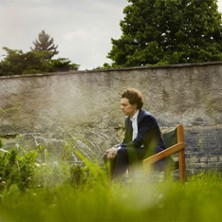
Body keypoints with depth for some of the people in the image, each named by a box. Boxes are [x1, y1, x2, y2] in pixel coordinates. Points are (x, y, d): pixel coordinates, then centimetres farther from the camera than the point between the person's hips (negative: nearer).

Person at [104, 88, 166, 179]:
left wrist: (118, 149, -27)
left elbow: (138, 142, -22)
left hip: (154, 152, -8)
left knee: (122, 153, -29)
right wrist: (115, 148, -9)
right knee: (109, 156, -8)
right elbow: (127, 141, 12)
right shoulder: (128, 120, 11)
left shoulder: (147, 118, -15)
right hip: (139, 151, 8)